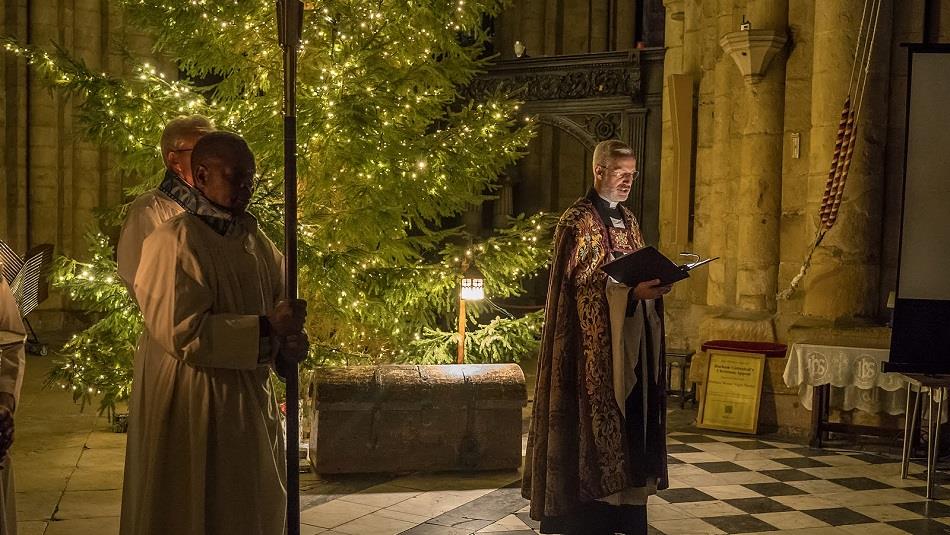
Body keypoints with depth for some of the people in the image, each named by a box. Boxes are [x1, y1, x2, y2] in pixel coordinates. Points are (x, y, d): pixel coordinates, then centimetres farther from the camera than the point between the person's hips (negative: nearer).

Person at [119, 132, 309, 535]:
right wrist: (265, 328, -21)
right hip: (197, 414, -7)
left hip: (253, 406, 7)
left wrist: (288, 342, -8)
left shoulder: (255, 240, 8)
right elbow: (182, 332, -22)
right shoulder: (174, 241, -14)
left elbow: (274, 308, 14)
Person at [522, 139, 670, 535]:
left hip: (629, 341, 8)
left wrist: (653, 283, -2)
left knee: (629, 413, 8)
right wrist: (633, 291, -24)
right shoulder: (578, 219, -8)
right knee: (596, 412, -5)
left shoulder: (628, 220, 17)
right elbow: (582, 281, -16)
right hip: (595, 342, -8)